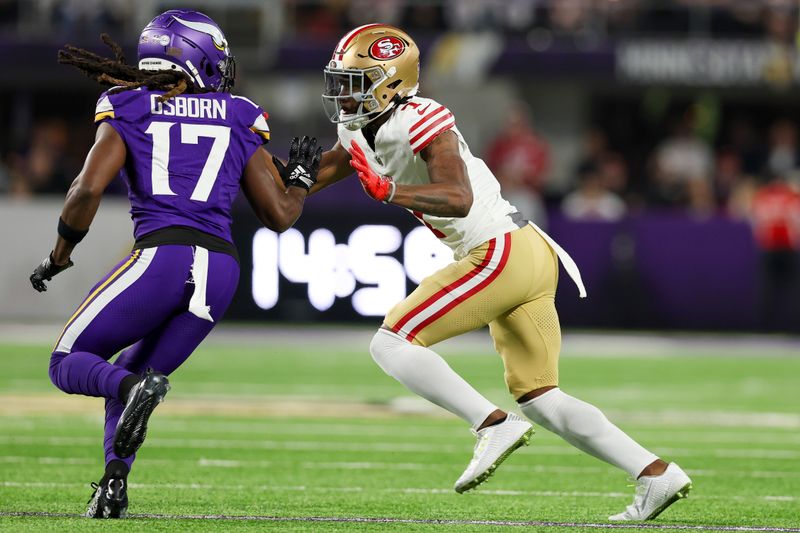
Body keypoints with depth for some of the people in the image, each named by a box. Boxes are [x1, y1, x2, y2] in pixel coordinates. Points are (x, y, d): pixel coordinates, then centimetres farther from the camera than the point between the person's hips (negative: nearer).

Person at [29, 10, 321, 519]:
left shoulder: (128, 113, 11)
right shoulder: (240, 120, 17)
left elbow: (89, 190, -2)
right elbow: (280, 215, 17)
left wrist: (59, 255, 13)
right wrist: (301, 178, 39)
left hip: (160, 255, -3)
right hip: (222, 269, 3)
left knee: (71, 363, 12)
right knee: (133, 373, 21)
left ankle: (136, 389, -22)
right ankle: (114, 484, -1)